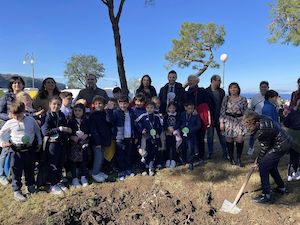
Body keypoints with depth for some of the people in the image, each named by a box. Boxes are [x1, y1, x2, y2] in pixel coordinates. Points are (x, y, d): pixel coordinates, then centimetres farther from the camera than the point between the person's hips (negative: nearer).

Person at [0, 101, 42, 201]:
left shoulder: (31, 120, -2)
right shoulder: (10, 123, -3)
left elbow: (37, 131, 12)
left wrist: (39, 142, 13)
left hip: (30, 150, 2)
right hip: (17, 151, -1)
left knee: (30, 170, 16)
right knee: (17, 172, 5)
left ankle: (30, 186, 36)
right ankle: (16, 191, 17)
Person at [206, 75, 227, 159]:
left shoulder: (221, 91, 8)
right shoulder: (206, 91, -3)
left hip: (220, 117, 2)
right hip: (210, 117, -2)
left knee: (222, 135, 6)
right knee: (210, 135, 8)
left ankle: (225, 152, 14)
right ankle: (210, 153, 19)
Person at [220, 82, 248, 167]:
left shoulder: (243, 99, 5)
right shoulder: (226, 98, 5)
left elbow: (246, 112, 7)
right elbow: (222, 111, 3)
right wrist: (221, 122, -2)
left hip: (239, 121, 0)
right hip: (228, 121, 0)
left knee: (240, 140, -10)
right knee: (229, 140, 3)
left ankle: (239, 159, 6)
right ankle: (231, 158, 19)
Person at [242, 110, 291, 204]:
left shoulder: (262, 131, -30)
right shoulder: (261, 118, -6)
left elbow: (264, 148, -16)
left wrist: (258, 163, -2)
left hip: (280, 146, -10)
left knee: (263, 166, -9)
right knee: (271, 166, 21)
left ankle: (266, 195, -1)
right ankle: (281, 187, 39)